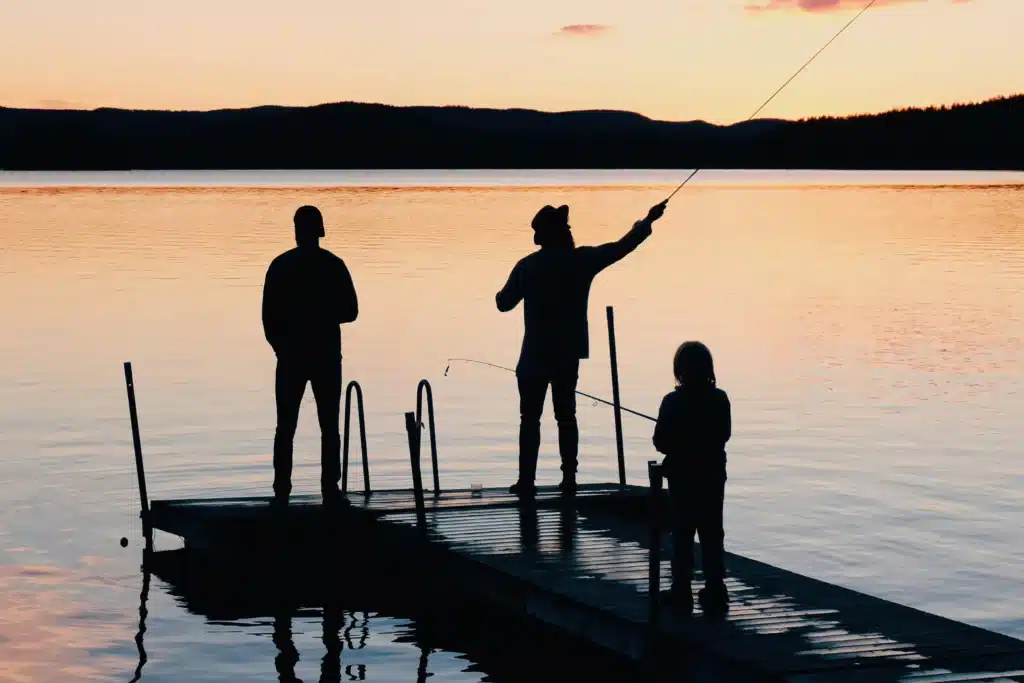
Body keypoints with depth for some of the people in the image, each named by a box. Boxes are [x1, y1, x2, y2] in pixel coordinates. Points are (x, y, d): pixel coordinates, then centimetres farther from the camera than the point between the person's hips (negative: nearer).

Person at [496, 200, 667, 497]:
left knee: (530, 417, 2)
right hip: (569, 352, 2)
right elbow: (623, 247, 6)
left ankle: (527, 480, -2)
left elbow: (504, 303, -2)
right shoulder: (582, 260, -4)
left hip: (535, 353, -2)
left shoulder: (527, 266, -8)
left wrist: (502, 292, 22)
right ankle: (569, 478, 9)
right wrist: (648, 221, 19)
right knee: (566, 414, 11)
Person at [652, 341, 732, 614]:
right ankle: (715, 589, 11)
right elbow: (724, 434, 6)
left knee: (682, 533, 4)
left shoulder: (672, 402, -15)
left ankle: (682, 591, 5)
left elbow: (661, 442, -12)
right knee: (712, 532, 10)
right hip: (713, 473, 3)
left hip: (682, 476, -3)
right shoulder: (719, 399, -5)